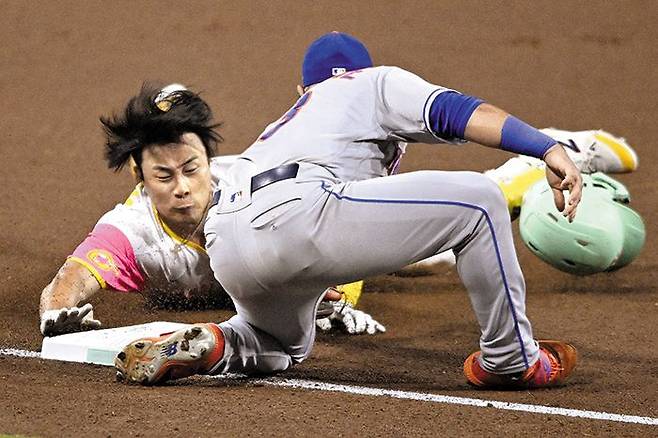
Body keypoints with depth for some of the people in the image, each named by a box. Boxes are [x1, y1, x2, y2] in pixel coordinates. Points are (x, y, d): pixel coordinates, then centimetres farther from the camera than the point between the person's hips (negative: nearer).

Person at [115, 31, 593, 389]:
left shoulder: (290, 120, 42)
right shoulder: (378, 83, 24)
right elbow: (455, 112, 4)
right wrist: (549, 149, -8)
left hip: (226, 254, 8)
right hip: (296, 214, -8)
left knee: (286, 344, 39)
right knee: (477, 199, 3)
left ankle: (204, 345, 9)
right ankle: (511, 359, 7)